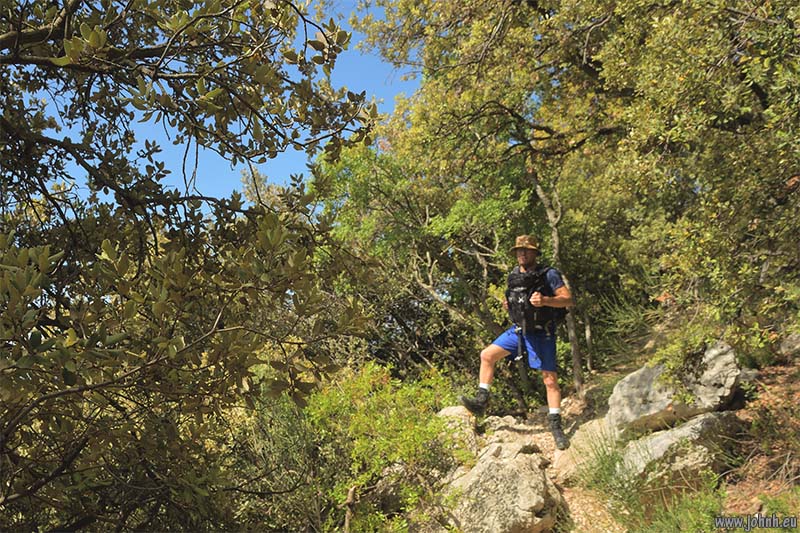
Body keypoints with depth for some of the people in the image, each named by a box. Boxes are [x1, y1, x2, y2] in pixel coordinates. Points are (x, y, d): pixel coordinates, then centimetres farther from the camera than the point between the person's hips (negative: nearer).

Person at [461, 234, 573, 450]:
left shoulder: (548, 275, -12)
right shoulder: (514, 275, 7)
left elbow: (568, 299, -15)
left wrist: (544, 300, -30)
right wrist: (508, 304, 1)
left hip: (541, 333, -6)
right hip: (518, 329, 6)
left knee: (550, 379, -6)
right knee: (487, 355, 0)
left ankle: (556, 426, 3)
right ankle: (481, 401, 6)